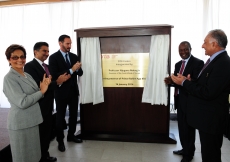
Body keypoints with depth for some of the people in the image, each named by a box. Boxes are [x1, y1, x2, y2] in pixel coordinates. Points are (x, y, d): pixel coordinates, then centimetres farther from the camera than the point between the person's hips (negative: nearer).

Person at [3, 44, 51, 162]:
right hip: (20, 123, -8)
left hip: (32, 120, 8)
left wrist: (44, 86, -9)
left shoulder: (27, 75, 9)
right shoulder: (9, 78, -16)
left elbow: (34, 95, 9)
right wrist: (42, 91, -16)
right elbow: (22, 102, -25)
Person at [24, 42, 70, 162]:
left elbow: (50, 83, 8)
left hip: (48, 106, 8)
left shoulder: (46, 66, 11)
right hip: (39, 107, -8)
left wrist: (61, 80, -10)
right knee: (40, 133, 8)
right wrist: (57, 82, -26)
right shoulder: (29, 66, -16)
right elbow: (37, 87, -25)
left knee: (47, 131, 19)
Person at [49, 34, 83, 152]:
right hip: (61, 92, -5)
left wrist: (77, 69, -18)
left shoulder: (74, 57, 6)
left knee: (74, 114, 16)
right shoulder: (53, 57, -10)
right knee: (60, 116, 9)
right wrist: (71, 70, -26)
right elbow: (55, 76, -19)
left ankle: (71, 135, 36)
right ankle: (60, 141, 25)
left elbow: (80, 73, 5)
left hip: (73, 90, 5)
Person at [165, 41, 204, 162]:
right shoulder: (178, 64, 12)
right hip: (179, 100, 7)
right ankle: (185, 149, 37)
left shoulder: (198, 63, -12)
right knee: (182, 127, 18)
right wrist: (171, 81, -8)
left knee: (188, 128, 8)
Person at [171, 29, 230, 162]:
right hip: (206, 116, 9)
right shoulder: (214, 60, 9)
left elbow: (208, 93, -27)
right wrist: (190, 82, -4)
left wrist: (185, 82, -19)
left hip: (211, 118, -9)